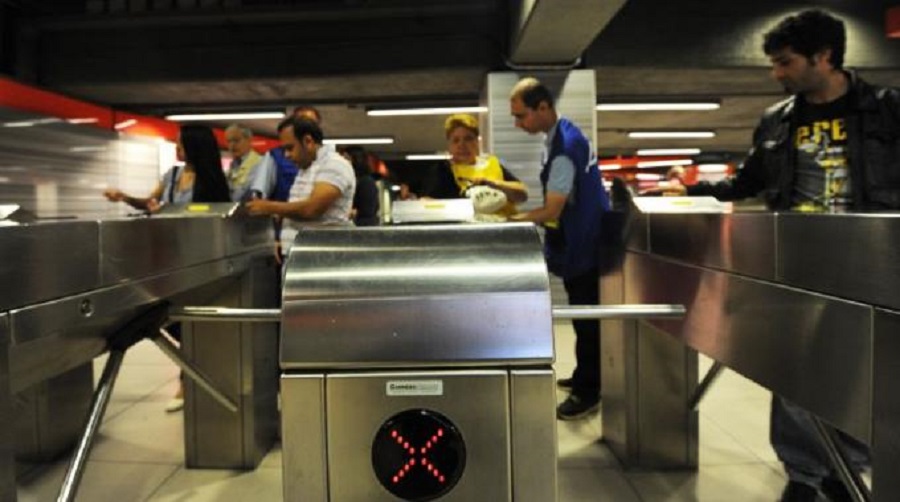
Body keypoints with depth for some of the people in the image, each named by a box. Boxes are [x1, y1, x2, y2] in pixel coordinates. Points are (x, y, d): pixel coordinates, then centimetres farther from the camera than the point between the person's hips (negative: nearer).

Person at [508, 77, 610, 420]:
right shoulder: (562, 133, 6)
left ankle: (587, 392, 14)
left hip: (584, 243, -10)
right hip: (582, 238, 10)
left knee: (587, 318, 1)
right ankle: (585, 377, 33)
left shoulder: (564, 148, -25)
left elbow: (552, 211, -24)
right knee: (584, 315, 19)